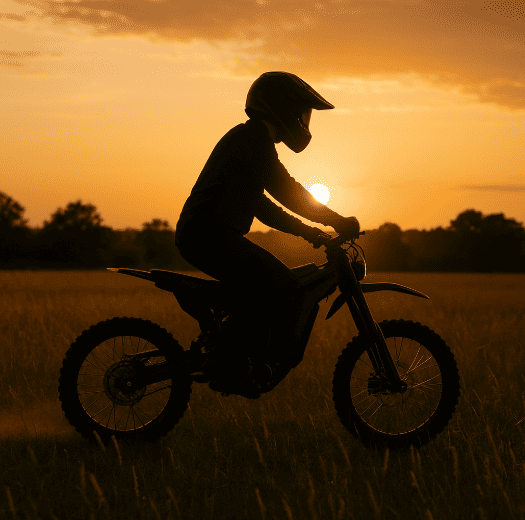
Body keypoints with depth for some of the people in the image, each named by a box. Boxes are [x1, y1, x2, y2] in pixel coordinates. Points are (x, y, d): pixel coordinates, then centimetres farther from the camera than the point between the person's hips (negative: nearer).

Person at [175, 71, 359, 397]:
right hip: (210, 236, -11)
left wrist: (308, 231, 24)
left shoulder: (251, 138, 25)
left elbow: (261, 205, 29)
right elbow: (285, 191, -16)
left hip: (202, 235, 11)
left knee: (267, 290, 18)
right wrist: (338, 221, -13)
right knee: (286, 290, -20)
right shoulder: (253, 137, -8)